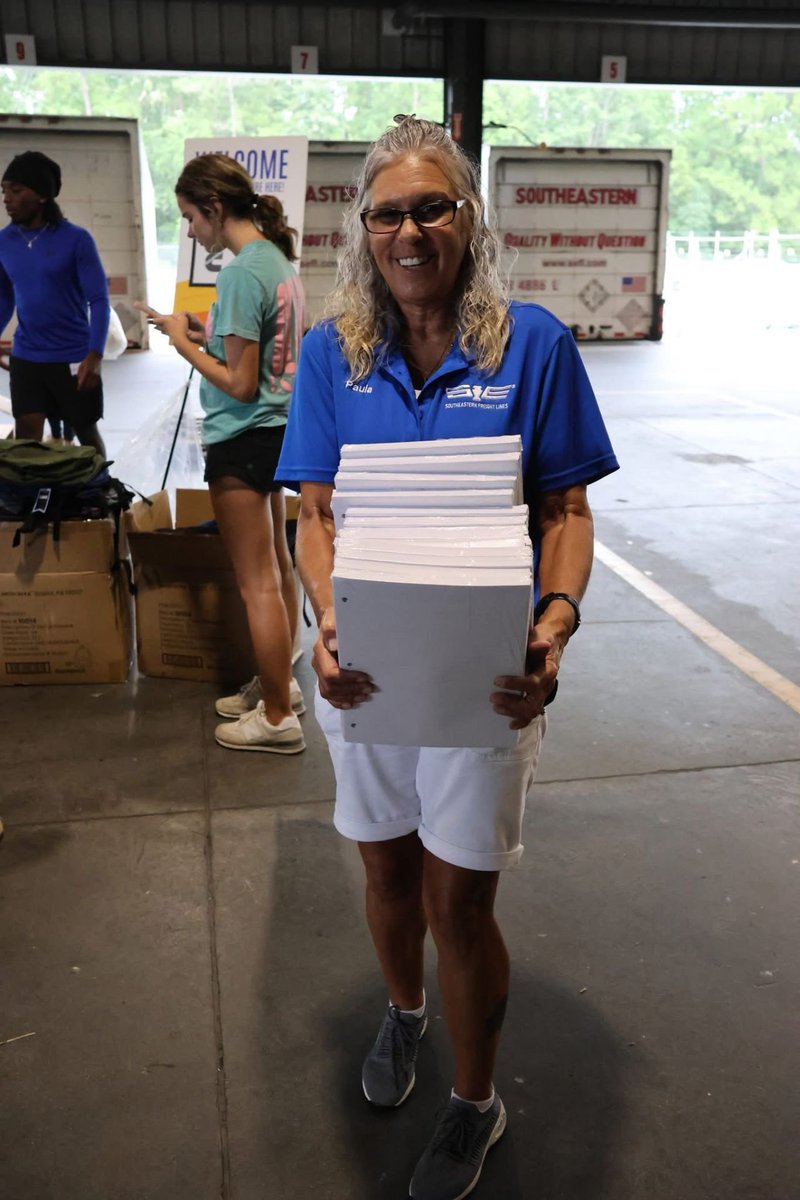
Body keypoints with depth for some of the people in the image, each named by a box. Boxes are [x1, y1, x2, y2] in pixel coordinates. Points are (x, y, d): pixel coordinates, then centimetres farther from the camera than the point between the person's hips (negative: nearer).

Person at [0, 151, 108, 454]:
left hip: (75, 358, -3)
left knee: (87, 435, 12)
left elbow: (99, 300, -12)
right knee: (26, 441, -1)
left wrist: (94, 356, -22)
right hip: (25, 359, 4)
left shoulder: (76, 239, -10)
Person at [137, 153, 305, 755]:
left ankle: (277, 717, 10)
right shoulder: (280, 260, 8)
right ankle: (280, 684, 32)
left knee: (258, 582, -1)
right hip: (279, 430, 10)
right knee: (276, 567, 17)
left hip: (245, 440, -9)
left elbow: (239, 384, -20)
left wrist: (183, 342, -8)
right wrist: (206, 331, 8)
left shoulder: (241, 274, -19)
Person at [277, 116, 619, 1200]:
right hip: (364, 664, 3)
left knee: (459, 903, 6)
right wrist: (329, 620, -21)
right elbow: (315, 512, -3)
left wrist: (557, 621, -25)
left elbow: (566, 509, -7)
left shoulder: (532, 342, -8)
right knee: (387, 868, 20)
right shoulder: (332, 350, -1)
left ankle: (476, 1102, 34)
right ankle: (404, 1012, 52)